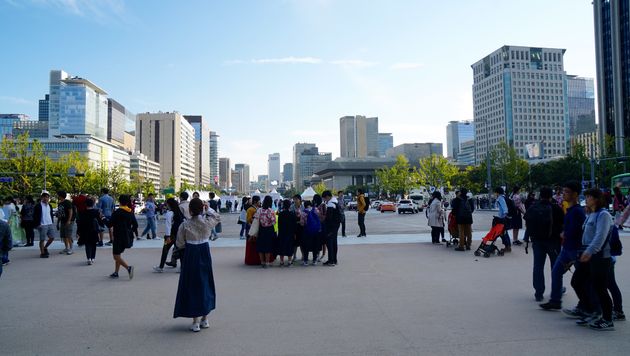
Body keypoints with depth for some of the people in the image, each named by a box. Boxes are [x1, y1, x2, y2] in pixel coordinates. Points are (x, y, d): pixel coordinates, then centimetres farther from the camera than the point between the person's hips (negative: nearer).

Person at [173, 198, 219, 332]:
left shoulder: (185, 225, -13)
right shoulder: (207, 222, -8)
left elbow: (180, 244, -6)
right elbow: (218, 217, 15)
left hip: (191, 255, -3)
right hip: (205, 254, 3)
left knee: (192, 285, 6)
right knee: (206, 283, 15)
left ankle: (196, 322, 8)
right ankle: (205, 319, 22)